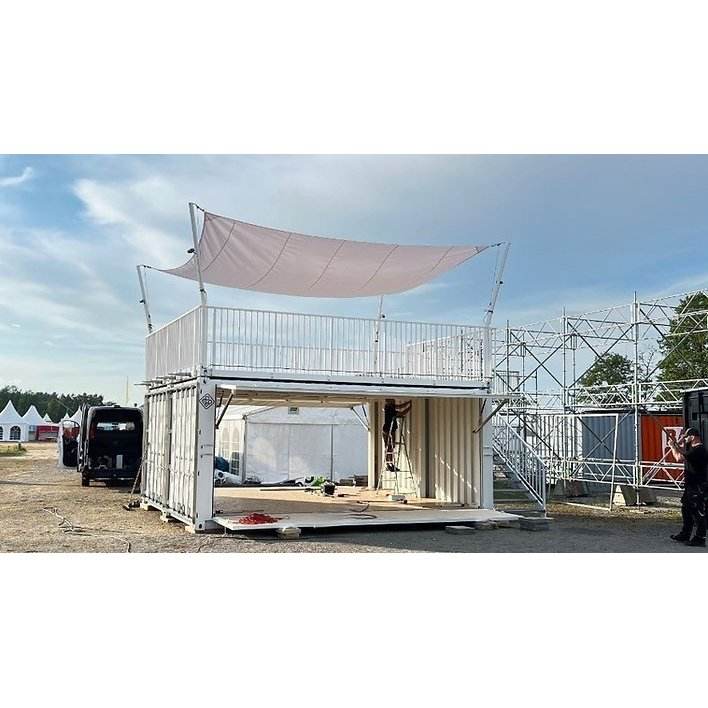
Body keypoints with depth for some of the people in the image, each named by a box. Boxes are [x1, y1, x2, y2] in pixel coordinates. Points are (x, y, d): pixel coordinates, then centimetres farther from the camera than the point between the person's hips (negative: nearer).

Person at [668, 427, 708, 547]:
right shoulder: (693, 448, 11)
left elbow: (679, 458, -25)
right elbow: (684, 453, 29)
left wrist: (673, 446, -10)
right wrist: (676, 445, 14)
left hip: (698, 488, -11)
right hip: (690, 486, 11)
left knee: (698, 513, -5)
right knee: (686, 510, 19)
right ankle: (685, 534, 31)